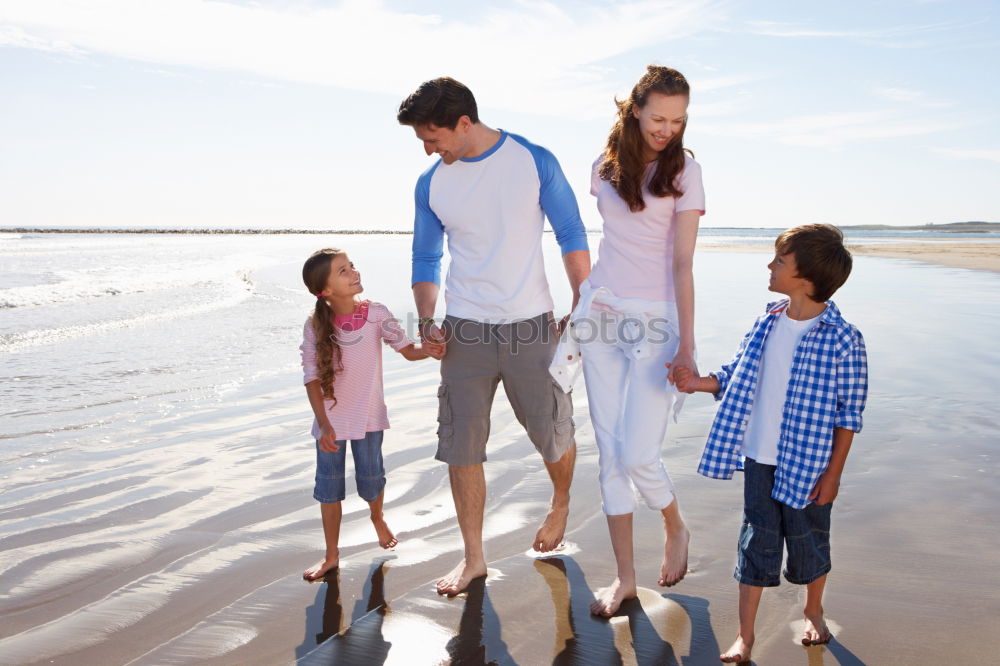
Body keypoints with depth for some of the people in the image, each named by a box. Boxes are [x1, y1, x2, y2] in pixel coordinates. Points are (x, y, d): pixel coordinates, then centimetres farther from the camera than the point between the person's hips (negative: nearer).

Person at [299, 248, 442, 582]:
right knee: (329, 486, 9)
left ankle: (378, 519, 46)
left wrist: (425, 350, -35)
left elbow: (406, 349, -11)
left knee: (370, 478, 10)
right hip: (330, 418, 0)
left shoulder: (376, 313, -13)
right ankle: (331, 555, 26)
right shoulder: (315, 326, -14)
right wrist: (324, 425, -17)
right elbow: (312, 378, -11)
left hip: (368, 416, 0)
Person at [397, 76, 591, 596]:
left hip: (531, 328, -2)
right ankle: (472, 558, 19)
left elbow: (571, 236, 1)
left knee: (552, 435, 9)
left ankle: (561, 503, 43)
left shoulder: (535, 162, -4)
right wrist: (426, 321, -3)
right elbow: (425, 260, 11)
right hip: (464, 333, 2)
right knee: (462, 448, 2)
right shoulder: (431, 184, 3)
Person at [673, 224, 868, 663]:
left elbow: (849, 414, -11)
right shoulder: (767, 323, -1)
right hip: (760, 459, 4)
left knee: (808, 540, 15)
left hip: (808, 465, -4)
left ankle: (813, 612, 45)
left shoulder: (842, 339, -16)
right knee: (756, 541, 11)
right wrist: (700, 383, -7)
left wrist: (832, 475, -10)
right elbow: (738, 376, 10)